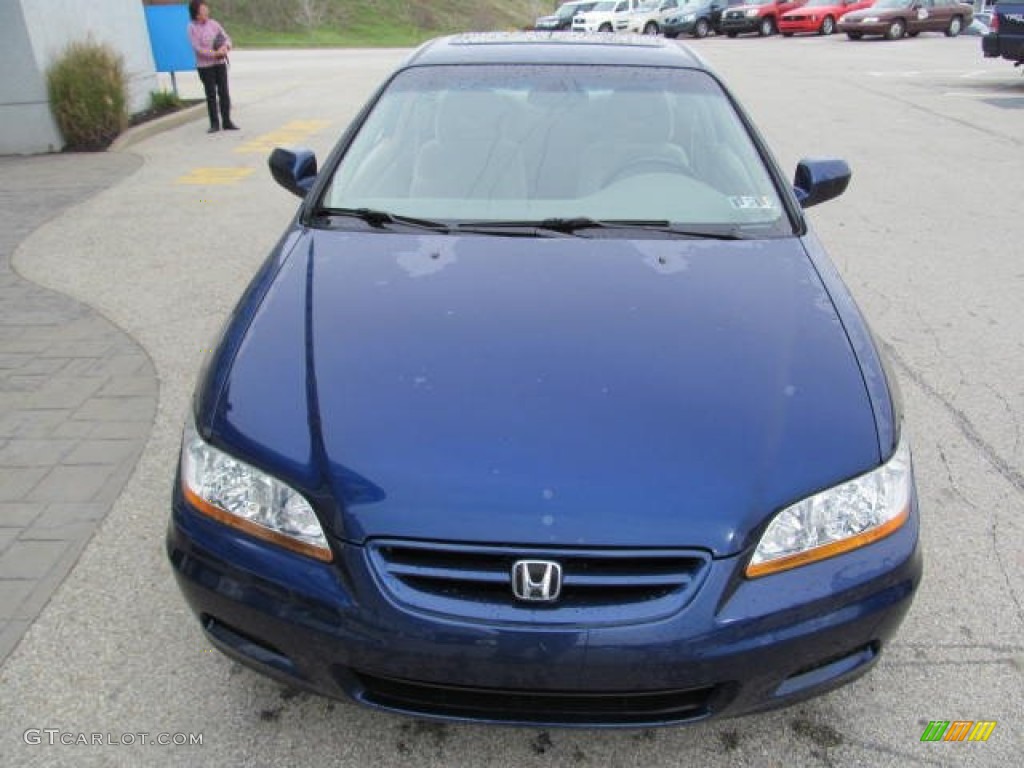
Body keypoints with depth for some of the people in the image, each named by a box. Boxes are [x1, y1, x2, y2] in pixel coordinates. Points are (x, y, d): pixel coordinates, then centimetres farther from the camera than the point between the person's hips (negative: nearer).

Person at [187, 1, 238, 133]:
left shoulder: (213, 24, 4)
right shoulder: (192, 27, -6)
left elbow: (227, 38, 7)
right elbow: (197, 48, -12)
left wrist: (225, 46, -15)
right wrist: (215, 53, -19)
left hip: (220, 63, 3)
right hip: (204, 66, -3)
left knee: (224, 92, 2)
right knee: (211, 95, 1)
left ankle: (227, 122, 9)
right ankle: (214, 124, 8)